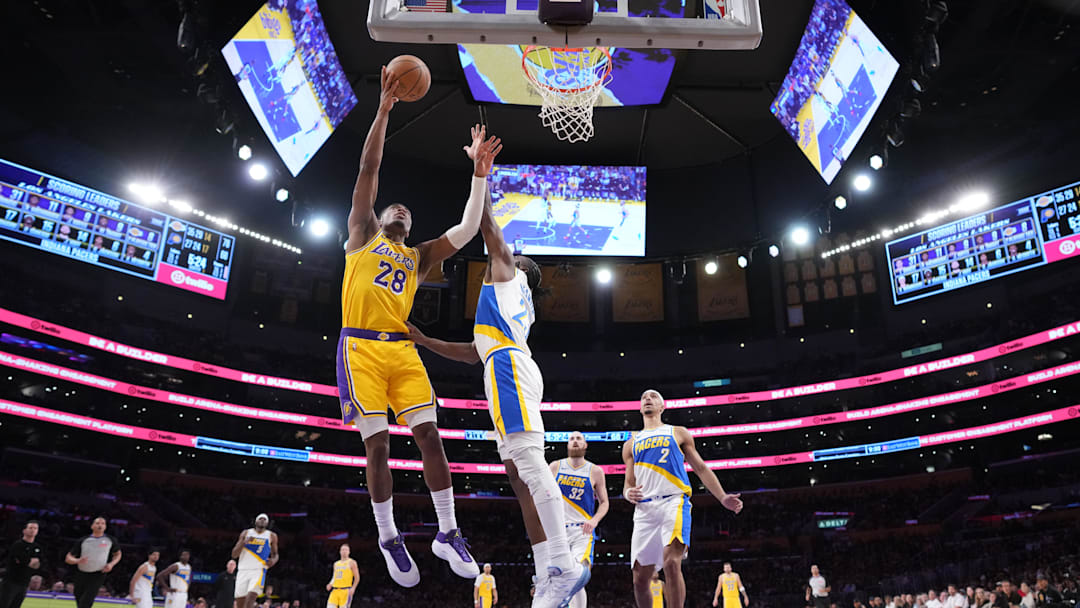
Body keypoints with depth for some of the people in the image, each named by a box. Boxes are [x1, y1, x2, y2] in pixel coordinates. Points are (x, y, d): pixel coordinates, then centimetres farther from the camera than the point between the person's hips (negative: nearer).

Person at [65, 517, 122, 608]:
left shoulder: (110, 540, 4)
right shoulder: (83, 541, 4)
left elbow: (118, 554, 18)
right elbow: (68, 558, 5)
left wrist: (111, 564, -1)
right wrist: (77, 561, -17)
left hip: (97, 576, -3)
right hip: (82, 575, 3)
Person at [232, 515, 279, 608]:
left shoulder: (271, 536, 9)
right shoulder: (246, 533, 10)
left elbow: (275, 554, 16)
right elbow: (234, 555, 6)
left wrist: (273, 560, -7)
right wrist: (244, 542, -11)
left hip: (259, 570, -2)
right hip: (243, 570, 2)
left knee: (251, 597, -22)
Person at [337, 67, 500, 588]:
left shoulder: (419, 257, 21)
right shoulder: (364, 234, 14)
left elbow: (468, 229, 12)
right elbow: (368, 171, 6)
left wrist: (480, 173, 6)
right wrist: (384, 109, 2)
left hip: (401, 349, 3)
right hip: (361, 346, -3)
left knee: (429, 435, -5)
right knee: (377, 444, -3)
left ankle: (447, 534, 4)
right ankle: (388, 539, 11)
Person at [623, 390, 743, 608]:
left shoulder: (678, 433, 17)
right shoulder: (631, 444, 22)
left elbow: (701, 469, 16)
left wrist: (723, 497, 6)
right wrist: (629, 494, -4)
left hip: (674, 502, -3)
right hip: (644, 508, 3)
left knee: (672, 562, -24)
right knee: (640, 577, 1)